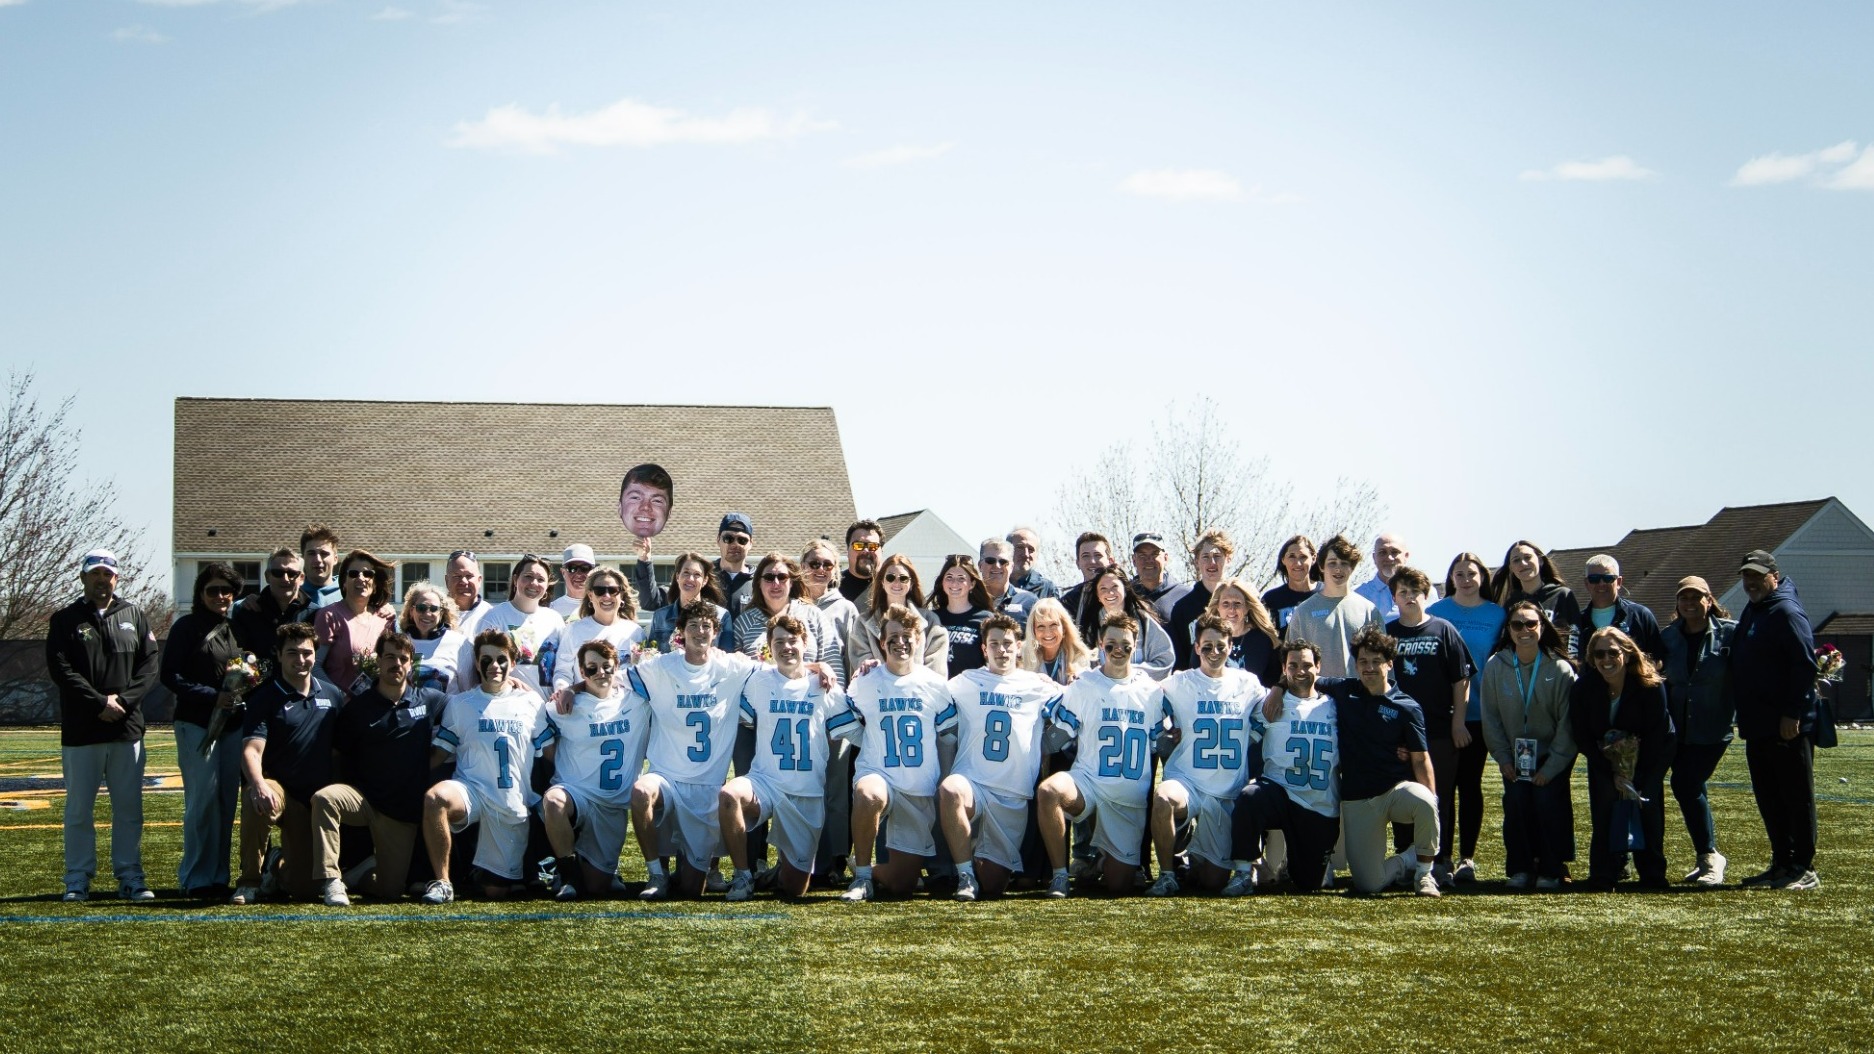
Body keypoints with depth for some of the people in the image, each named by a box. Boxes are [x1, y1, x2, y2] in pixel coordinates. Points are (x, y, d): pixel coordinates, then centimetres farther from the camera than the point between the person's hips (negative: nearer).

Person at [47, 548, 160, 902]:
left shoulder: (135, 617, 12)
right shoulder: (65, 620, 4)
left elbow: (150, 665, 5)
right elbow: (60, 669, -6)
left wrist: (122, 700, -11)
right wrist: (99, 703, -14)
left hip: (127, 729, 2)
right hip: (80, 732, -2)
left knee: (129, 808, 4)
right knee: (79, 809, 2)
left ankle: (130, 876, 11)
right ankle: (78, 880, 8)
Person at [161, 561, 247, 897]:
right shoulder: (187, 628, 0)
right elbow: (170, 676, -6)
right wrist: (212, 696, -15)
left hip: (233, 723, 5)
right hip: (196, 723, -5)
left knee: (228, 800, 4)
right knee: (203, 798, -8)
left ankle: (218, 875, 11)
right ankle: (196, 878, -2)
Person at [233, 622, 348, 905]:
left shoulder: (332, 696, 7)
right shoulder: (264, 699, -6)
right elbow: (251, 751, -19)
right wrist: (259, 785, -39)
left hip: (317, 799, 3)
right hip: (278, 789, -3)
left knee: (305, 887, -5)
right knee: (256, 803, -40)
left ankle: (279, 866, 34)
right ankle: (249, 881, -18)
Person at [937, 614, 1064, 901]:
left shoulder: (1037, 685, 11)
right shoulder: (966, 682, 10)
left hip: (1013, 797, 1)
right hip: (972, 782, -1)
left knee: (993, 885, -1)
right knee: (949, 790, -40)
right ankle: (966, 874, -21)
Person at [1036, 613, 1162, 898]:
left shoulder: (1151, 691, 9)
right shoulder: (1082, 687, 5)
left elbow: (1159, 744, 14)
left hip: (1131, 798, 1)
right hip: (1087, 781, -1)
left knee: (1119, 885, -4)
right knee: (1048, 790, -38)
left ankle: (1107, 860, 35)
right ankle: (1059, 875, -21)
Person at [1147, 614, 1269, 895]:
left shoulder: (1248, 685, 8)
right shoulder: (1179, 684, 3)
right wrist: (1170, 735, -6)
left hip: (1228, 795, 2)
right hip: (1187, 781, -2)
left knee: (1213, 881, 0)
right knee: (1162, 796, -39)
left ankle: (1193, 856, 36)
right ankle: (1167, 874, -17)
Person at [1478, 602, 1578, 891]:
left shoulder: (1559, 669, -11)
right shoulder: (1495, 667, -6)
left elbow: (1568, 723, -9)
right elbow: (1490, 718, 1)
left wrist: (1550, 767, -12)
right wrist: (1503, 759, -4)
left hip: (1551, 757, -2)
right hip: (1514, 756, 2)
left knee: (1548, 802, -18)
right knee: (1516, 803, -15)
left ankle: (1550, 870, -2)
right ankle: (1519, 869, 2)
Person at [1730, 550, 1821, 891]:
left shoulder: (1786, 612, -12)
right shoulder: (1750, 613, 17)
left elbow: (1805, 664, -19)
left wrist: (1792, 713, -23)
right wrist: (1744, 716, 16)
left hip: (1788, 727, -9)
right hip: (1757, 727, 9)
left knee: (1796, 797, -3)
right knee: (1768, 799, 13)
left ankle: (1803, 869, 1)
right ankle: (1782, 863, 20)